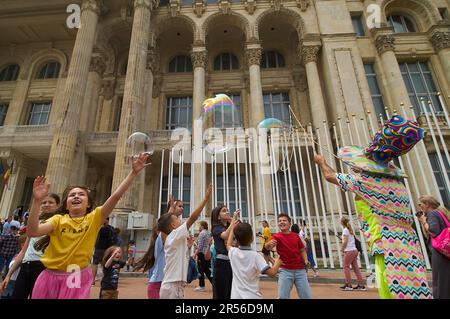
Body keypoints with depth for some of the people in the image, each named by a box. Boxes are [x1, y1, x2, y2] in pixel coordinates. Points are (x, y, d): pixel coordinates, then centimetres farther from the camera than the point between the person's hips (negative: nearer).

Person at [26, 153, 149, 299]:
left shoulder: (94, 218, -3)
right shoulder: (58, 219, 2)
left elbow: (116, 195, -13)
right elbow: (32, 232, -15)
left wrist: (134, 172, -20)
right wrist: (37, 200, -23)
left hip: (78, 278, -2)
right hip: (51, 277, 2)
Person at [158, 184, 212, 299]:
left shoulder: (171, 238, 11)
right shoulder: (175, 235, -14)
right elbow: (192, 217, -22)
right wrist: (206, 198, -19)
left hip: (170, 285, 9)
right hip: (173, 286, -9)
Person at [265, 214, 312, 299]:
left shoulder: (296, 236, 4)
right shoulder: (277, 236, -6)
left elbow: (302, 250, 17)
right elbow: (268, 247, -26)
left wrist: (305, 260, -2)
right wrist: (269, 244, -50)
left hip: (300, 270, 3)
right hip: (285, 270, -3)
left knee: (307, 297, 6)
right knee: (282, 297, -3)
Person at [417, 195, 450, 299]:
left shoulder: (431, 213, -4)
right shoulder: (439, 213, 23)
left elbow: (434, 231, -20)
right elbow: (428, 236, 23)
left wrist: (424, 222, -5)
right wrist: (422, 222, 17)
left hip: (441, 253, -9)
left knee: (440, 285, -7)